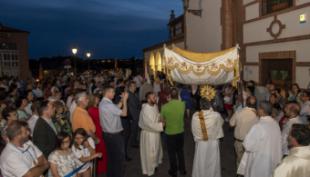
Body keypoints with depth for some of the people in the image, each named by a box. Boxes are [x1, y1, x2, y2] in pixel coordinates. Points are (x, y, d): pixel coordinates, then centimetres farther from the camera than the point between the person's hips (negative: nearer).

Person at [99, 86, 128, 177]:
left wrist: (122, 100, 5)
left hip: (108, 133, 9)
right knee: (119, 156, 9)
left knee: (111, 156, 22)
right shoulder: (108, 105, -27)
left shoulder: (103, 103, 4)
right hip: (114, 135, -9)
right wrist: (125, 100, -12)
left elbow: (116, 109, 9)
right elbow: (124, 113, -21)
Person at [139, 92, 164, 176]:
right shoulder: (145, 110, -29)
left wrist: (161, 119, -9)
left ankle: (155, 164, 51)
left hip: (156, 132, 8)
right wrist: (161, 125, -19)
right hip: (148, 133, -8)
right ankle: (149, 170, 31)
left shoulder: (155, 106, -4)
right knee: (149, 152, 9)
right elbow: (150, 124, -27)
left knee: (157, 150, 26)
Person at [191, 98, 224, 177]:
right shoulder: (216, 115, -21)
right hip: (213, 143, -1)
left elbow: (193, 130, -7)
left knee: (200, 164, 20)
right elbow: (221, 122, 2)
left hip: (200, 143, 1)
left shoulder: (195, 116, -18)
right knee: (212, 163, 20)